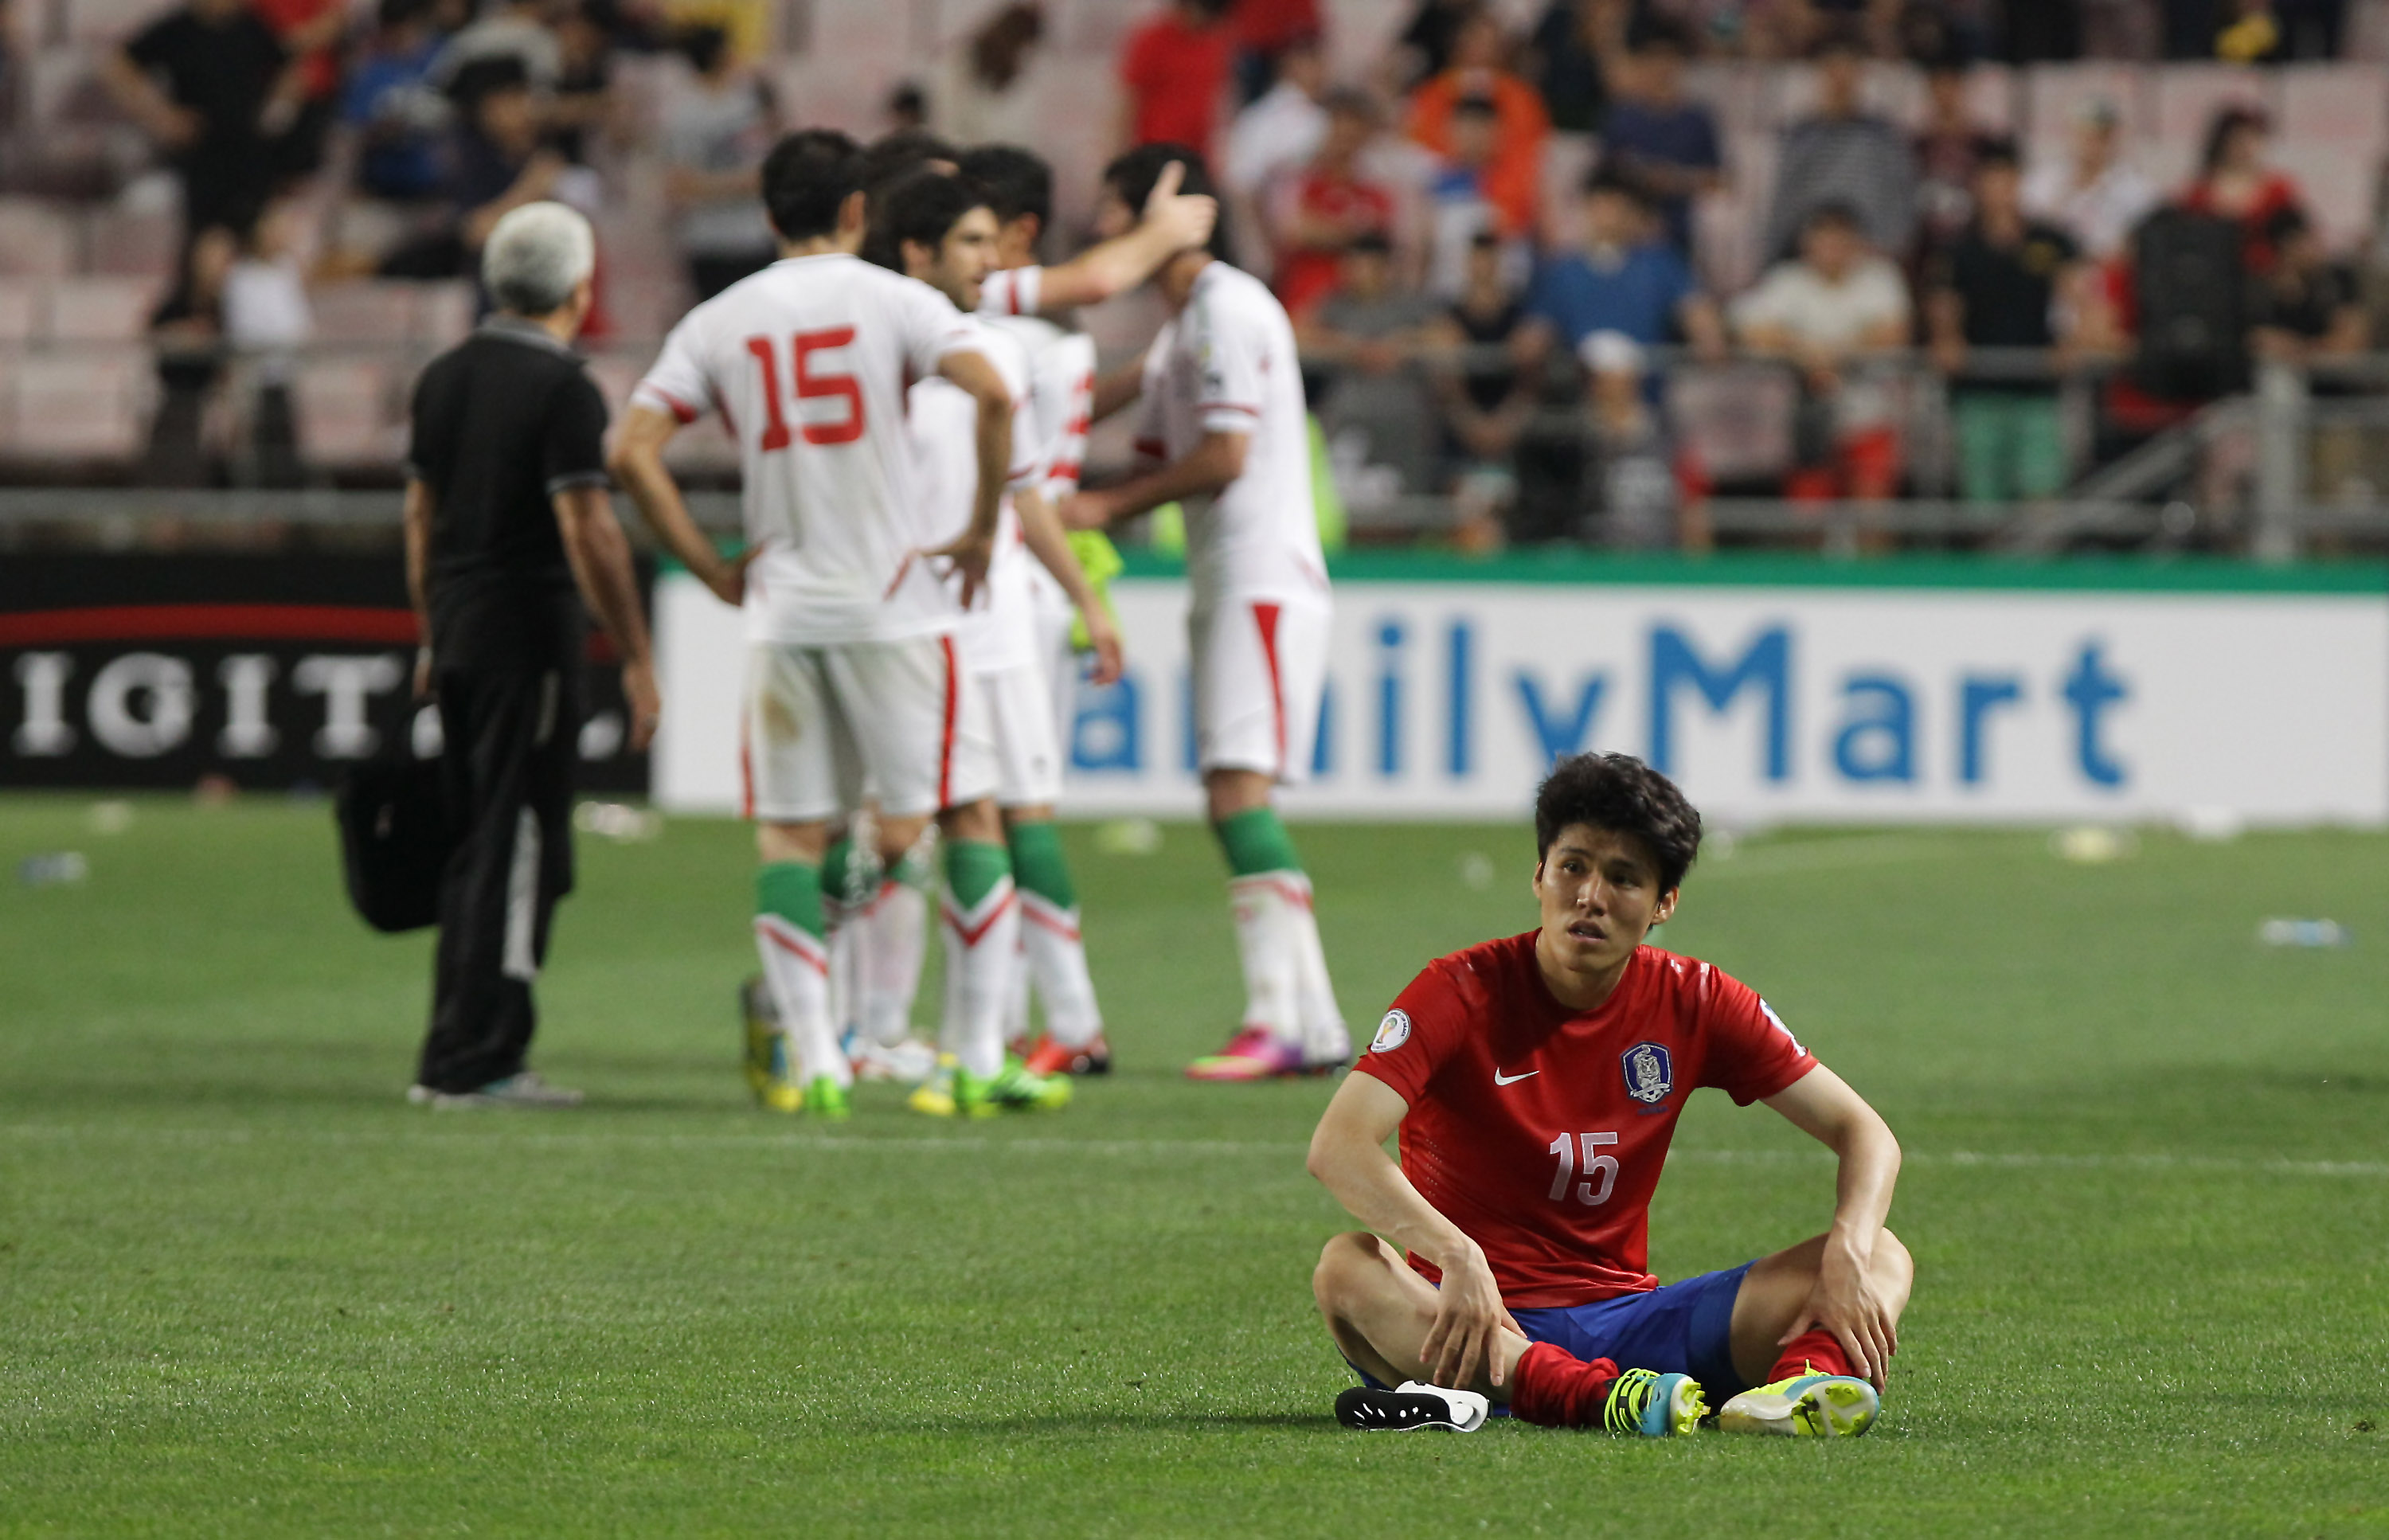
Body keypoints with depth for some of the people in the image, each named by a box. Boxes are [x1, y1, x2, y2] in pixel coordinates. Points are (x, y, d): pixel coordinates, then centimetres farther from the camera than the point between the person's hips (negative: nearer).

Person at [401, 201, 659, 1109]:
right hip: (529, 640, -8)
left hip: (458, 632, 8)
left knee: (477, 847, 14)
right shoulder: (560, 388, -13)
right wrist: (635, 659, -13)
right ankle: (477, 1064, -5)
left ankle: (452, 1058, 15)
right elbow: (587, 531, -17)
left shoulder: (444, 378, 11)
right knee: (516, 851, -4)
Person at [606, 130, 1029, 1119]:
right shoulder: (893, 301, -1)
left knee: (790, 833, 9)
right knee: (968, 814, 5)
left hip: (781, 610, 3)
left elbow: (632, 450, 0)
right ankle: (978, 1057, 0)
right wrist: (981, 531, -6)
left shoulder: (717, 322, 7)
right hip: (895, 601, -3)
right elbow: (991, 392, -17)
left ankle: (811, 1061, -1)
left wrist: (711, 568, 6)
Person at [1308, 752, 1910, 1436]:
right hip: (1492, 1326, -3)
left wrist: (1849, 1254, -20)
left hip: (1625, 1318, 3)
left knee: (1881, 1257, -14)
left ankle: (1806, 1380, -50)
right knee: (1345, 1269, -35)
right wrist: (1457, 1257, -39)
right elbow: (1337, 1146, -22)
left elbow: (1863, 1132, 2)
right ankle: (1594, 1398, -56)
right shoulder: (1464, 993, -8)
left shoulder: (1694, 1001, 3)